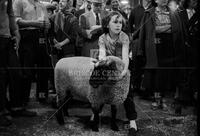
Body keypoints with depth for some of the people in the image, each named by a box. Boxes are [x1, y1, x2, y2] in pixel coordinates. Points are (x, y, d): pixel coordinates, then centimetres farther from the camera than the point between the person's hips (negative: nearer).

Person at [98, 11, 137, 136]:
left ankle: (133, 122, -15)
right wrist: (102, 59, -50)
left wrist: (125, 69, -51)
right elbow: (102, 53, -24)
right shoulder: (103, 38, -9)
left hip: (121, 68, -2)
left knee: (127, 92, -17)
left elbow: (125, 55, -31)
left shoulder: (124, 37, -15)